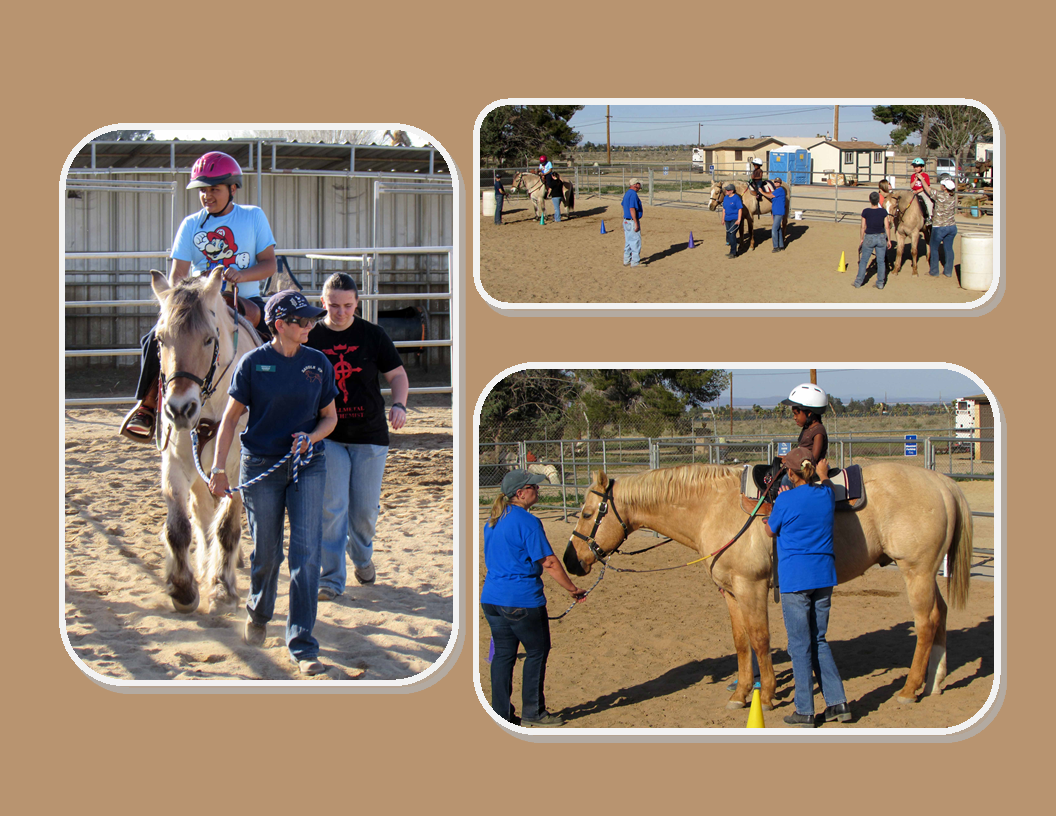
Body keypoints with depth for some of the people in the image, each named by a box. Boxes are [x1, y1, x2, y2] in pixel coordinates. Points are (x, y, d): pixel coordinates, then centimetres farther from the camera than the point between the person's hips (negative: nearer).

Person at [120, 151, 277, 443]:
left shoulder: (253, 217, 5)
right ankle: (146, 406, -7)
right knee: (156, 338, -21)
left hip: (245, 302, -1)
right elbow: (177, 272, 1)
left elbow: (269, 264, 1)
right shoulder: (191, 225, 7)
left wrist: (242, 275, -19)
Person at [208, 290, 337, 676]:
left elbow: (330, 416, 11)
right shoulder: (253, 363, -3)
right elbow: (230, 417, 0)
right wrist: (218, 469, -6)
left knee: (306, 551, -10)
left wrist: (310, 438, -10)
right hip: (261, 466, -1)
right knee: (266, 553, 6)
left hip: (308, 466, 1)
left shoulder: (318, 363, 4)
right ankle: (258, 613, 38)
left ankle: (302, 645, -8)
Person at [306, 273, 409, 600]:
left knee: (365, 509, 8)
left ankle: (362, 557, 37)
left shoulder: (372, 335, 0)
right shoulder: (311, 337, 0)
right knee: (331, 508, -8)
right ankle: (331, 578, -2)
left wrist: (399, 404, -14)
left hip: (370, 436, 1)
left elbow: (397, 374, 5)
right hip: (328, 436, -1)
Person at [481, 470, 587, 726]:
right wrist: (573, 589, -5)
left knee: (503, 654, 13)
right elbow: (549, 562, -15)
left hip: (492, 597, 8)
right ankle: (532, 712, 11)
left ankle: (501, 712, 16)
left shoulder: (492, 520, 10)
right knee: (537, 652, 6)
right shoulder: (528, 522, -16)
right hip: (522, 600, -8)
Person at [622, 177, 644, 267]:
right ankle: (635, 262, -2)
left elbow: (624, 206, 20)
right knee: (636, 242, -4)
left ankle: (626, 261, 21)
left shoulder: (627, 193, 12)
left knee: (628, 242, 16)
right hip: (632, 222, -10)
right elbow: (632, 209, -24)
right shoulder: (633, 194, -19)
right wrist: (636, 223, -22)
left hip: (626, 221, 10)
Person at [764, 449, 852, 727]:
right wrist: (824, 475, 48)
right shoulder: (826, 495, 2)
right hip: (824, 575, 5)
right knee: (819, 641, 16)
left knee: (799, 645, 2)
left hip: (796, 577, -5)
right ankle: (838, 702, 12)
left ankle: (805, 712, 5)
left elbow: (771, 531, 2)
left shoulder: (786, 500, -13)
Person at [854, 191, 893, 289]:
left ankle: (858, 282, 16)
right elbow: (887, 227, -5)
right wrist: (889, 240, 4)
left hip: (869, 237, -1)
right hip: (881, 237, 1)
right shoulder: (883, 211, -9)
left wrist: (861, 239, 7)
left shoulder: (865, 212, -11)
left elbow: (863, 227, -5)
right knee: (881, 261, 11)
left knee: (864, 261, 11)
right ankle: (880, 283, 13)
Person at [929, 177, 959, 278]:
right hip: (952, 227, 5)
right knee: (948, 248, 14)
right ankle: (948, 271, 20)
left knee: (934, 248, 11)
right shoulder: (953, 197, -2)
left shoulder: (939, 195, -19)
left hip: (939, 227, -5)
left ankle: (934, 272, 16)